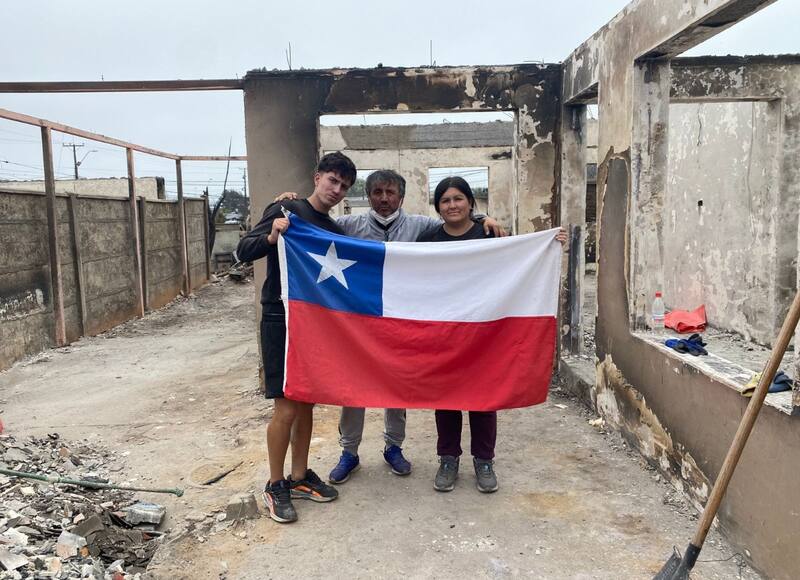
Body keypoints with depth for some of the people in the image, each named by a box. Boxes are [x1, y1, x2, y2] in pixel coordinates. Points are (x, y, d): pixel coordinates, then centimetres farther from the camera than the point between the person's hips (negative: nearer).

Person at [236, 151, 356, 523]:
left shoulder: (335, 231, 11)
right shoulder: (285, 211, -6)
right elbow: (243, 251, -13)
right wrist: (271, 237, -32)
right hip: (281, 321, -6)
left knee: (307, 404, 12)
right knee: (287, 408, -5)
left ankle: (299, 477, 26)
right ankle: (275, 486, 12)